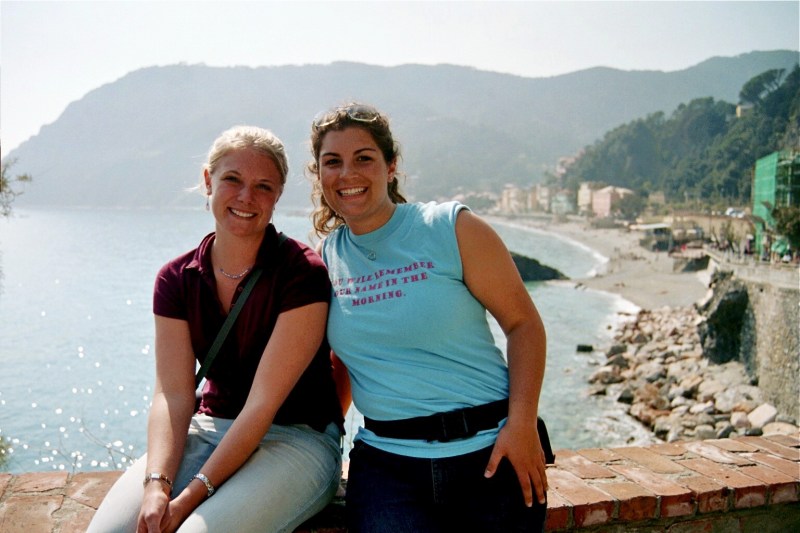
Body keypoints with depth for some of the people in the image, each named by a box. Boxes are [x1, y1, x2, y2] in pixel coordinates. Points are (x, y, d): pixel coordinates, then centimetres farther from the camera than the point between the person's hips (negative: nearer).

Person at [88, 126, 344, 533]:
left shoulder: (302, 273, -14)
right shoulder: (176, 279, 1)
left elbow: (264, 401, -18)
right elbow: (172, 395, -6)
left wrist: (193, 495, -21)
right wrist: (157, 484, -21)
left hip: (296, 436, -4)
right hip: (211, 428, 4)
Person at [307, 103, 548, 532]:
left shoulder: (453, 228, -6)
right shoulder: (326, 256, 6)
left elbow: (523, 323, -4)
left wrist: (522, 423, -12)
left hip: (489, 452, -2)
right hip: (385, 461, 2)